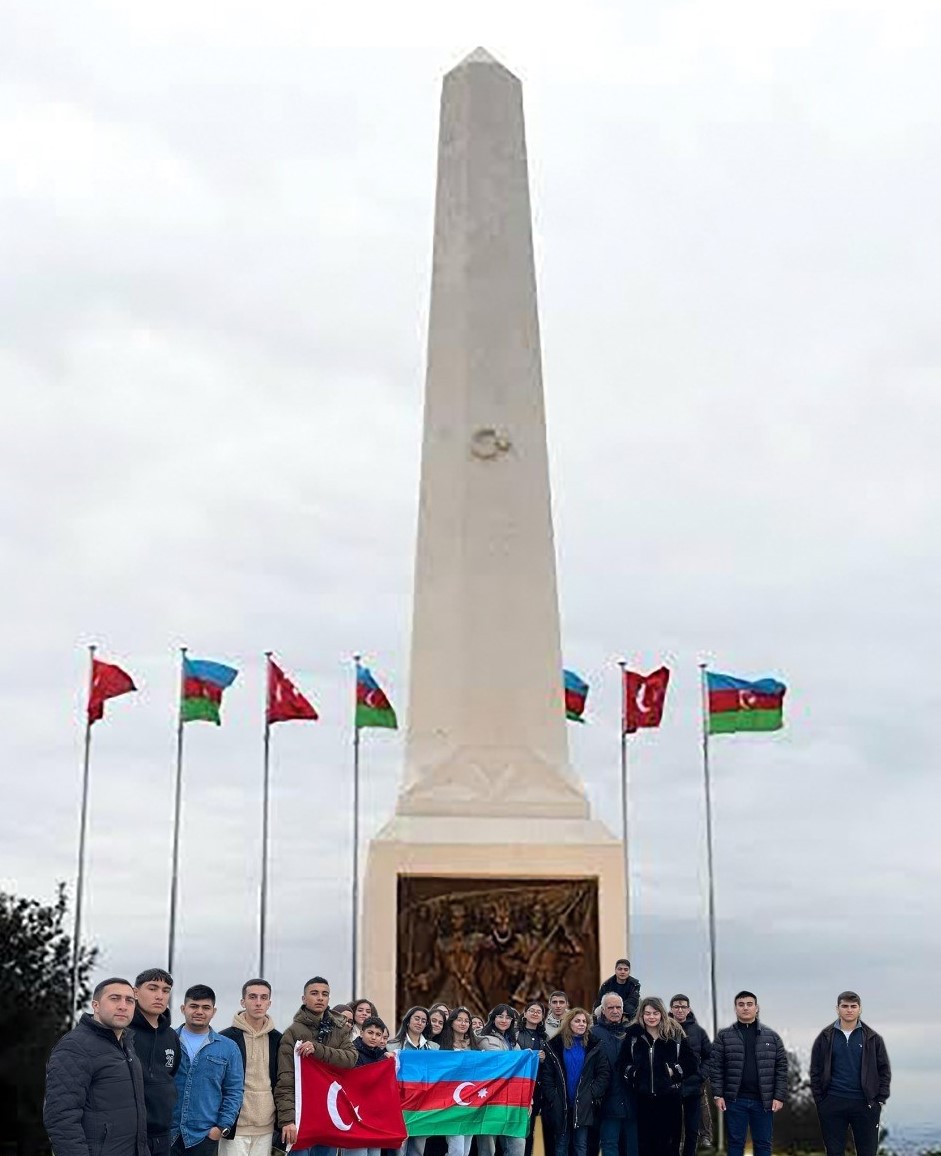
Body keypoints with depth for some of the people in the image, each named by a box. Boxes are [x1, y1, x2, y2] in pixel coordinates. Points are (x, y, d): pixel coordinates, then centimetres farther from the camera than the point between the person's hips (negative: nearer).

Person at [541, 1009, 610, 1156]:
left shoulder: (594, 1045, 4)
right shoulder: (554, 1046, 3)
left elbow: (604, 1073, 0)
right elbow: (546, 1075, -1)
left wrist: (592, 1093, -10)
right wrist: (553, 1098, -10)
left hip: (584, 1105, 0)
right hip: (561, 1105, 0)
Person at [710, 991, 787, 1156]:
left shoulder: (772, 1036, 5)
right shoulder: (724, 1036, 2)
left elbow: (781, 1068, 4)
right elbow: (715, 1067, 0)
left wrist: (779, 1097, -3)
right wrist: (718, 1095, -7)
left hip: (763, 1100, 1)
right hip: (735, 1100, -1)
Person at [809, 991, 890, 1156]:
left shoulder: (873, 1038, 4)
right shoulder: (825, 1038, 4)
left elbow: (884, 1071, 6)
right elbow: (815, 1072, 5)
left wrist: (880, 1100, -2)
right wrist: (820, 1101, -1)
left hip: (865, 1105, 0)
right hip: (832, 1104, 0)